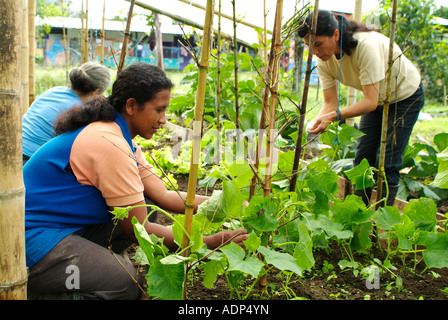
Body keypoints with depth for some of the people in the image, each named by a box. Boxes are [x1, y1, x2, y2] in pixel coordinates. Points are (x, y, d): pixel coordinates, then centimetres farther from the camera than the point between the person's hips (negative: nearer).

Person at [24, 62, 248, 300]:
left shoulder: (122, 139, 7)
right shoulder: (110, 144, -23)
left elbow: (164, 196, 3)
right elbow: (137, 230, -21)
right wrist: (208, 243, -18)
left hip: (71, 225, 10)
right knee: (126, 282, -26)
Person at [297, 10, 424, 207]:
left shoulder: (367, 45, -38)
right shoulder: (324, 60, -17)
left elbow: (371, 102, -39)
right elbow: (330, 102, -15)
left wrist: (335, 116, -48)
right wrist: (317, 121, -35)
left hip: (406, 95, -6)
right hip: (376, 98, 6)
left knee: (388, 163, -9)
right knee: (362, 158, 4)